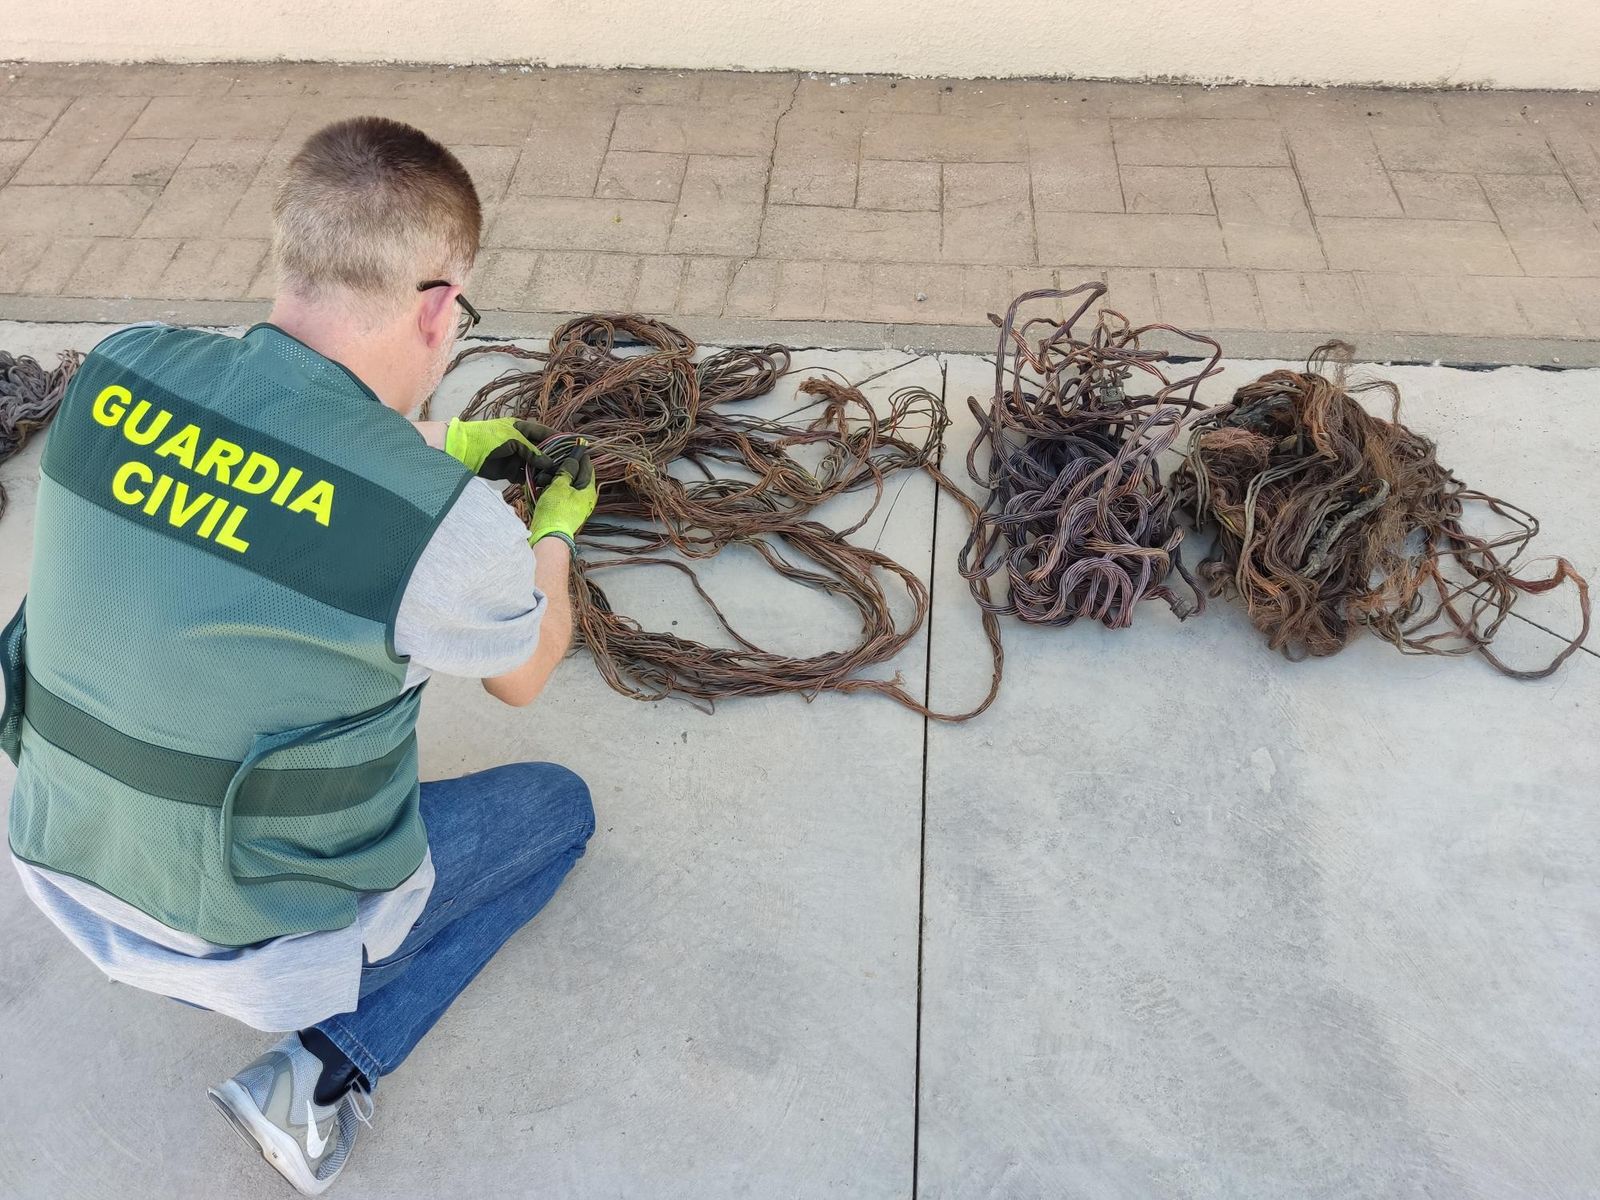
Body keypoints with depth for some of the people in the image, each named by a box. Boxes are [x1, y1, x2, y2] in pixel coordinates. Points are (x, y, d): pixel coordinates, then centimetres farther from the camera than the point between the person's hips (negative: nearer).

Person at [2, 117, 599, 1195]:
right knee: (559, 805, 17)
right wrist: (555, 530, 14)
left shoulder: (118, 373, -12)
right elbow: (525, 674, -3)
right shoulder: (445, 522, -27)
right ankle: (324, 1072, 4)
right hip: (254, 935, -5)